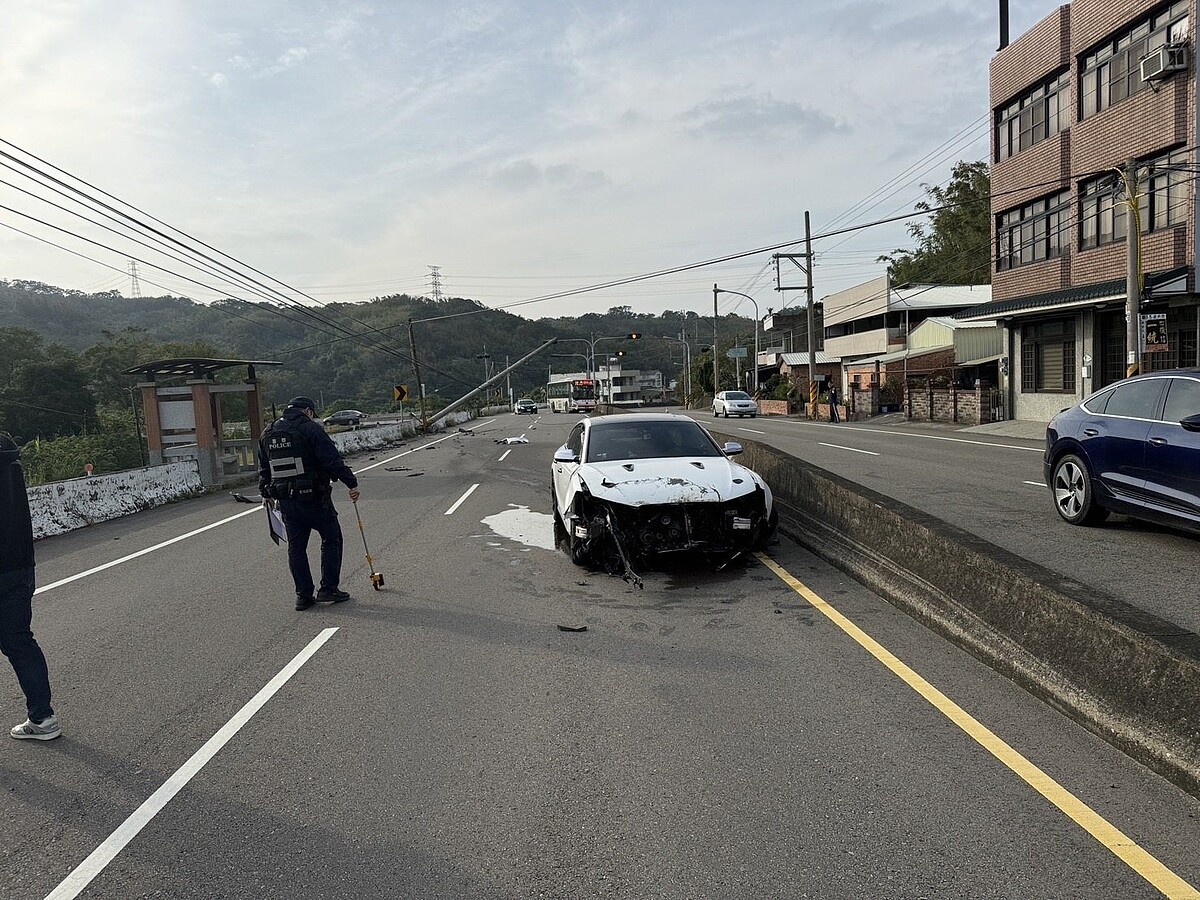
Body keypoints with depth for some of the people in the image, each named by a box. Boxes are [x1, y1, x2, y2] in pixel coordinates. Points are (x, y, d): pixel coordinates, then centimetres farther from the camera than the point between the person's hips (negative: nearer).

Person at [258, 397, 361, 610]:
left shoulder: (267, 434, 11)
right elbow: (333, 460, -15)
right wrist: (351, 483, -13)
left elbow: (263, 468, 20)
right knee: (331, 539, 9)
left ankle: (303, 595, 14)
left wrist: (265, 492, 31)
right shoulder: (311, 429, -10)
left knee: (296, 547, 12)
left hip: (285, 501, 6)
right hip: (314, 498, -6)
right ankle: (328, 589, 7)